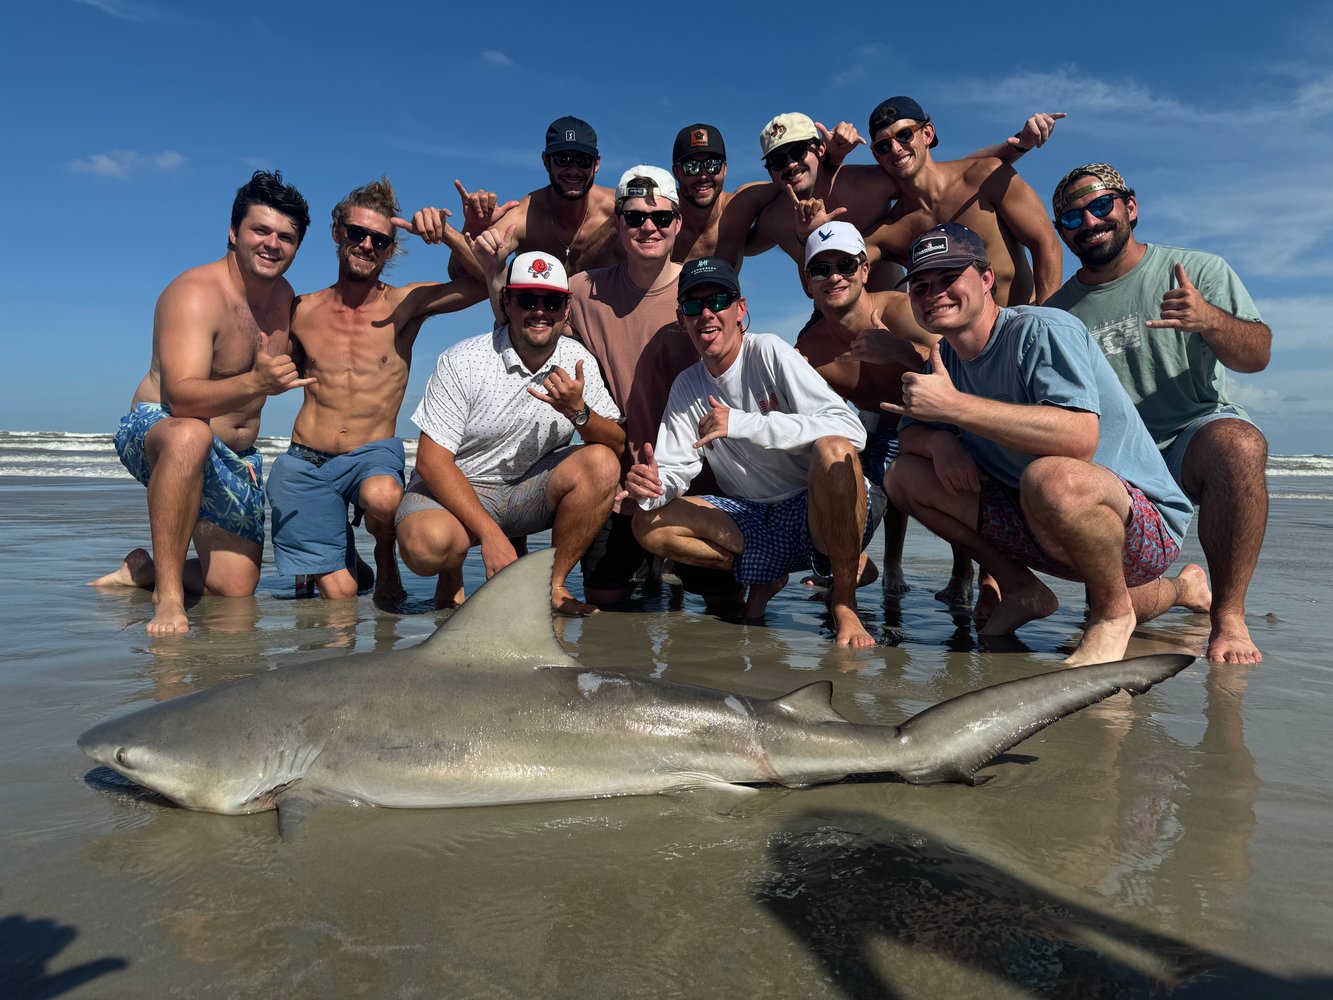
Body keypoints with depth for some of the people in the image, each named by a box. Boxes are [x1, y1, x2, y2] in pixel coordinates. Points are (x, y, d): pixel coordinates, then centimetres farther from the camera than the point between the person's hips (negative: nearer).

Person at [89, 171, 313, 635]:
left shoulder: (284, 298, 3)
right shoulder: (194, 294, -20)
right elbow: (182, 397, -33)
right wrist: (253, 383, -49)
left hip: (236, 459, 6)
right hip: (156, 431, -6)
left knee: (235, 590, -1)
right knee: (190, 434, -44)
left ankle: (143, 569, 28)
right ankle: (167, 596, -35)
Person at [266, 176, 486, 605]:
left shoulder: (405, 304, 2)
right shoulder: (302, 311, 7)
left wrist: (445, 232, -19)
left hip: (373, 455, -1)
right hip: (304, 463, 1)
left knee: (382, 498, -38)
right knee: (339, 595, -8)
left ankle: (385, 561, -3)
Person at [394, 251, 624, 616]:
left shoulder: (578, 360, -3)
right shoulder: (463, 361, -15)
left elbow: (618, 445, -4)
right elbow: (431, 461, -18)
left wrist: (579, 412, -26)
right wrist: (489, 533, -27)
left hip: (530, 490, 4)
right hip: (455, 489, -3)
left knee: (602, 463, -22)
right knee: (427, 544, -36)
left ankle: (552, 585, -8)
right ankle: (451, 575, 4)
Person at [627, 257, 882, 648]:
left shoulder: (768, 352, -12)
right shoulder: (687, 386, 6)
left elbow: (851, 430, -23)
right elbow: (675, 469, 5)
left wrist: (742, 423, -29)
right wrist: (652, 485, -21)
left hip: (823, 513, -5)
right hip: (756, 522, 5)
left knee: (833, 450, -36)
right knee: (649, 524, -11)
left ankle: (843, 601, -17)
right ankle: (765, 578, 8)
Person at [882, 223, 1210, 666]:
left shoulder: (1041, 330, -18)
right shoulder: (945, 357, 6)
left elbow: (1080, 438, -33)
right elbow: (908, 433, 13)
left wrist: (954, 405, -32)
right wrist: (939, 440, -11)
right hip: (1035, 521, 8)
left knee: (1050, 476, -38)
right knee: (905, 474, 3)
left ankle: (1113, 609, -10)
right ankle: (1022, 592, 14)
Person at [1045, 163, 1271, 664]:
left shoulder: (1199, 270, 5)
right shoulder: (1055, 313, 9)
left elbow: (1257, 355, -4)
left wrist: (1209, 320, -25)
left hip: (1195, 434, -2)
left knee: (1238, 444, -38)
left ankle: (1228, 614, -23)